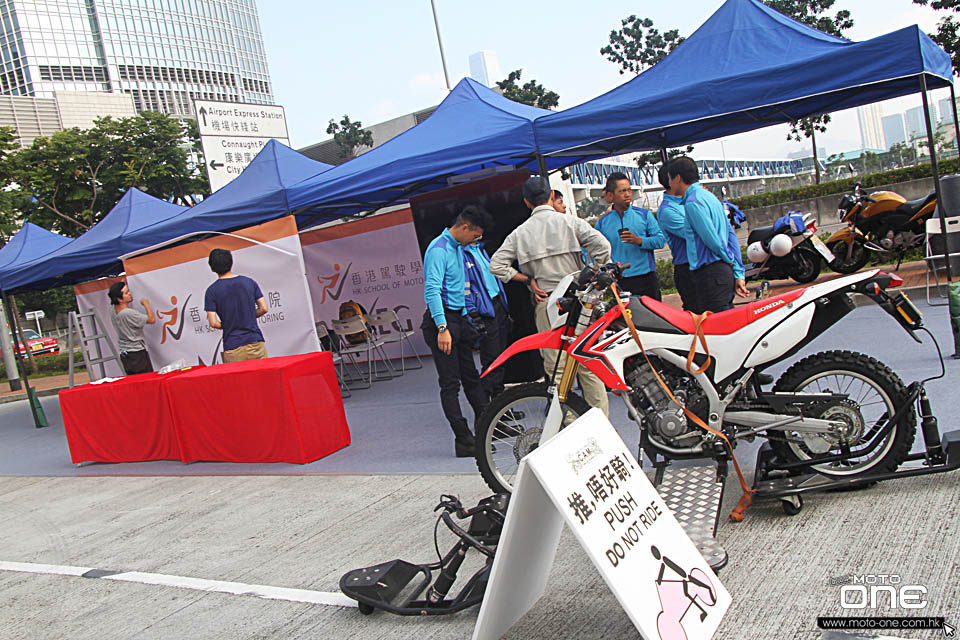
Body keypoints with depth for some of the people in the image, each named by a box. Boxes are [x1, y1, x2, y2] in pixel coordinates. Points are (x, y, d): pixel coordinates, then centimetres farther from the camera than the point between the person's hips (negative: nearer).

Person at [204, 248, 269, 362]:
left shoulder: (212, 291, -4)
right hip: (256, 342, 2)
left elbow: (213, 323, -9)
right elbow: (264, 308, 3)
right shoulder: (249, 282, 3)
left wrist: (227, 325, 10)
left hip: (233, 349, -2)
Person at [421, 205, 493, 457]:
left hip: (458, 318, 9)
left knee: (471, 376, 13)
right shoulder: (438, 250, -15)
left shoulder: (458, 247, 16)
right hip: (442, 319, -9)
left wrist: (466, 318, 25)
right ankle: (464, 442, -3)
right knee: (450, 383, -5)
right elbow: (432, 290, -23)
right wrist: (442, 328, -29)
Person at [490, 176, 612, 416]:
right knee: (589, 364, 6)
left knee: (556, 369, 5)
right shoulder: (569, 221, 1)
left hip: (545, 302, 1)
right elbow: (602, 245, -10)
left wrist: (529, 279, 4)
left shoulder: (520, 232, 7)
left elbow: (496, 265, 1)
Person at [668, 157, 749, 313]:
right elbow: (731, 235, 16)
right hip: (724, 271, 10)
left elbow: (712, 239, -17)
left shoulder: (692, 202, -13)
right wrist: (738, 274, 13)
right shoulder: (709, 196, 18)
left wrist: (729, 260, 1)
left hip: (710, 275, -10)